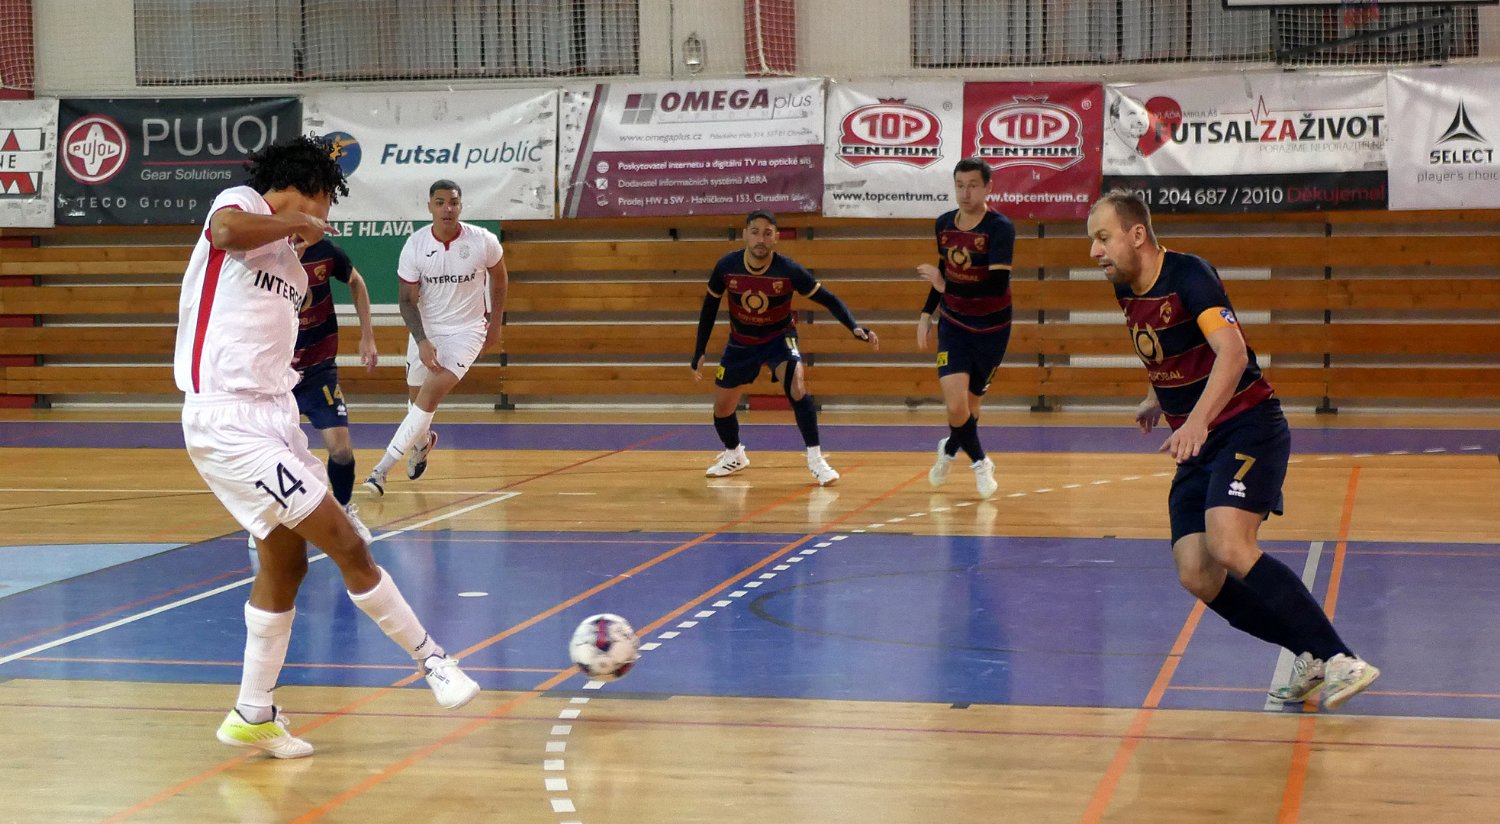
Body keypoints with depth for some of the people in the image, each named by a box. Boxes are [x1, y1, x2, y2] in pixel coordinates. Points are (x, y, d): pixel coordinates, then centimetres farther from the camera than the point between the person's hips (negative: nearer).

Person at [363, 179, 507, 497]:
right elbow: (407, 299, -10)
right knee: (416, 396, 15)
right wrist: (421, 341, -23)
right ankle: (422, 441, 52)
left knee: (431, 393, -19)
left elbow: (499, 278, 6)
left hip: (467, 330, -3)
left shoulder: (483, 242, -15)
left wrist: (495, 323, 10)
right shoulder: (415, 245, -14)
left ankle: (383, 467, -19)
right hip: (425, 330, 3)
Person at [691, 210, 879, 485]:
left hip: (779, 338, -3)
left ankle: (815, 458, -21)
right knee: (722, 406, 8)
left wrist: (856, 328, -32)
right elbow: (709, 307, -2)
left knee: (797, 387, -30)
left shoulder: (789, 270, -26)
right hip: (741, 343, 3)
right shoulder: (726, 266, -20)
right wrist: (699, 352, 0)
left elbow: (828, 299, -18)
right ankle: (734, 455, 39)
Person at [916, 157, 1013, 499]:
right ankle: (979, 462, 13)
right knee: (955, 402, -14)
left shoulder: (1000, 228, -20)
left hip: (991, 329, -3)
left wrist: (947, 286, -33)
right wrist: (926, 314, 11)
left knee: (970, 403, 9)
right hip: (953, 324, 3)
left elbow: (998, 284, -30)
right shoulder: (944, 224, -2)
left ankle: (950, 448, 43)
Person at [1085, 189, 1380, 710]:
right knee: (1196, 575, -7)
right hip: (1198, 447, 8)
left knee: (1228, 547, -29)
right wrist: (1157, 399, 30)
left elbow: (1232, 353, -30)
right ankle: (1310, 656, 6)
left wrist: (1197, 421, -41)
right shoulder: (1127, 292, 9)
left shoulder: (1188, 275, -16)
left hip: (1249, 427, -8)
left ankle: (1339, 660, -25)